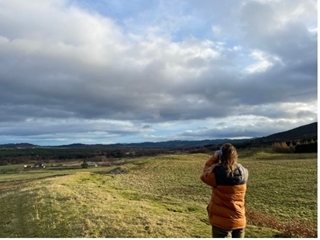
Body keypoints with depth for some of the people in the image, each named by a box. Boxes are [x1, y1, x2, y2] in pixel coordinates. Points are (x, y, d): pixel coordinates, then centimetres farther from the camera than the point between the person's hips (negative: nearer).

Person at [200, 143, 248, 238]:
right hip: (240, 220, 5)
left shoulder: (217, 173, -21)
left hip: (222, 221, -4)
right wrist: (231, 157, 3)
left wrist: (213, 158, -1)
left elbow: (205, 175, -2)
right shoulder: (243, 172, -8)